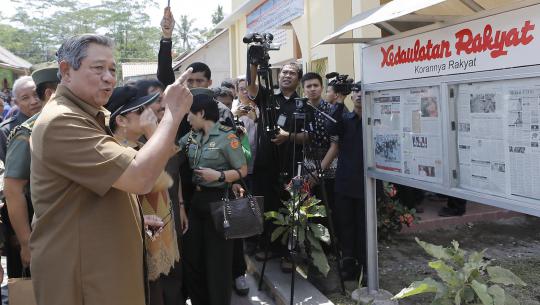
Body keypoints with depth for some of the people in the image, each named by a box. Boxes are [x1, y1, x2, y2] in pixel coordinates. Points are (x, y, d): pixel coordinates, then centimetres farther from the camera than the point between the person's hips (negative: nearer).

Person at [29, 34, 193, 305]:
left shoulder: (85, 117, 15)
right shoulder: (61, 122, -22)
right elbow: (141, 178, -31)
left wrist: (134, 219, 12)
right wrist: (173, 112, -25)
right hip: (80, 280, -10)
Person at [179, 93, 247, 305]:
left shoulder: (226, 136, -13)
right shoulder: (192, 136, 7)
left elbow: (243, 171, -13)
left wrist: (219, 176, -23)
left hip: (218, 199, -7)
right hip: (197, 198, 7)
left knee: (217, 257, 6)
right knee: (191, 254, 16)